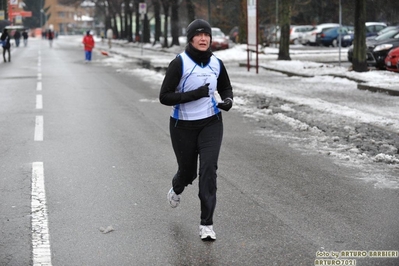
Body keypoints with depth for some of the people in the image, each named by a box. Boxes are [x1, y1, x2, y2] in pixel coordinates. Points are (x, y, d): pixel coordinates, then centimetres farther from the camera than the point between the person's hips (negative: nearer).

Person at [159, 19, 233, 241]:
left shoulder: (216, 63, -2)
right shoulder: (179, 63, -15)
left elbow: (226, 88, 15)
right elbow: (164, 97, -17)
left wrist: (228, 101, -8)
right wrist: (194, 94, -28)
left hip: (211, 124, 2)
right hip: (183, 126, -2)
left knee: (209, 168, -13)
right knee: (188, 170, 12)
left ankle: (207, 223, -4)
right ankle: (177, 188, 52)